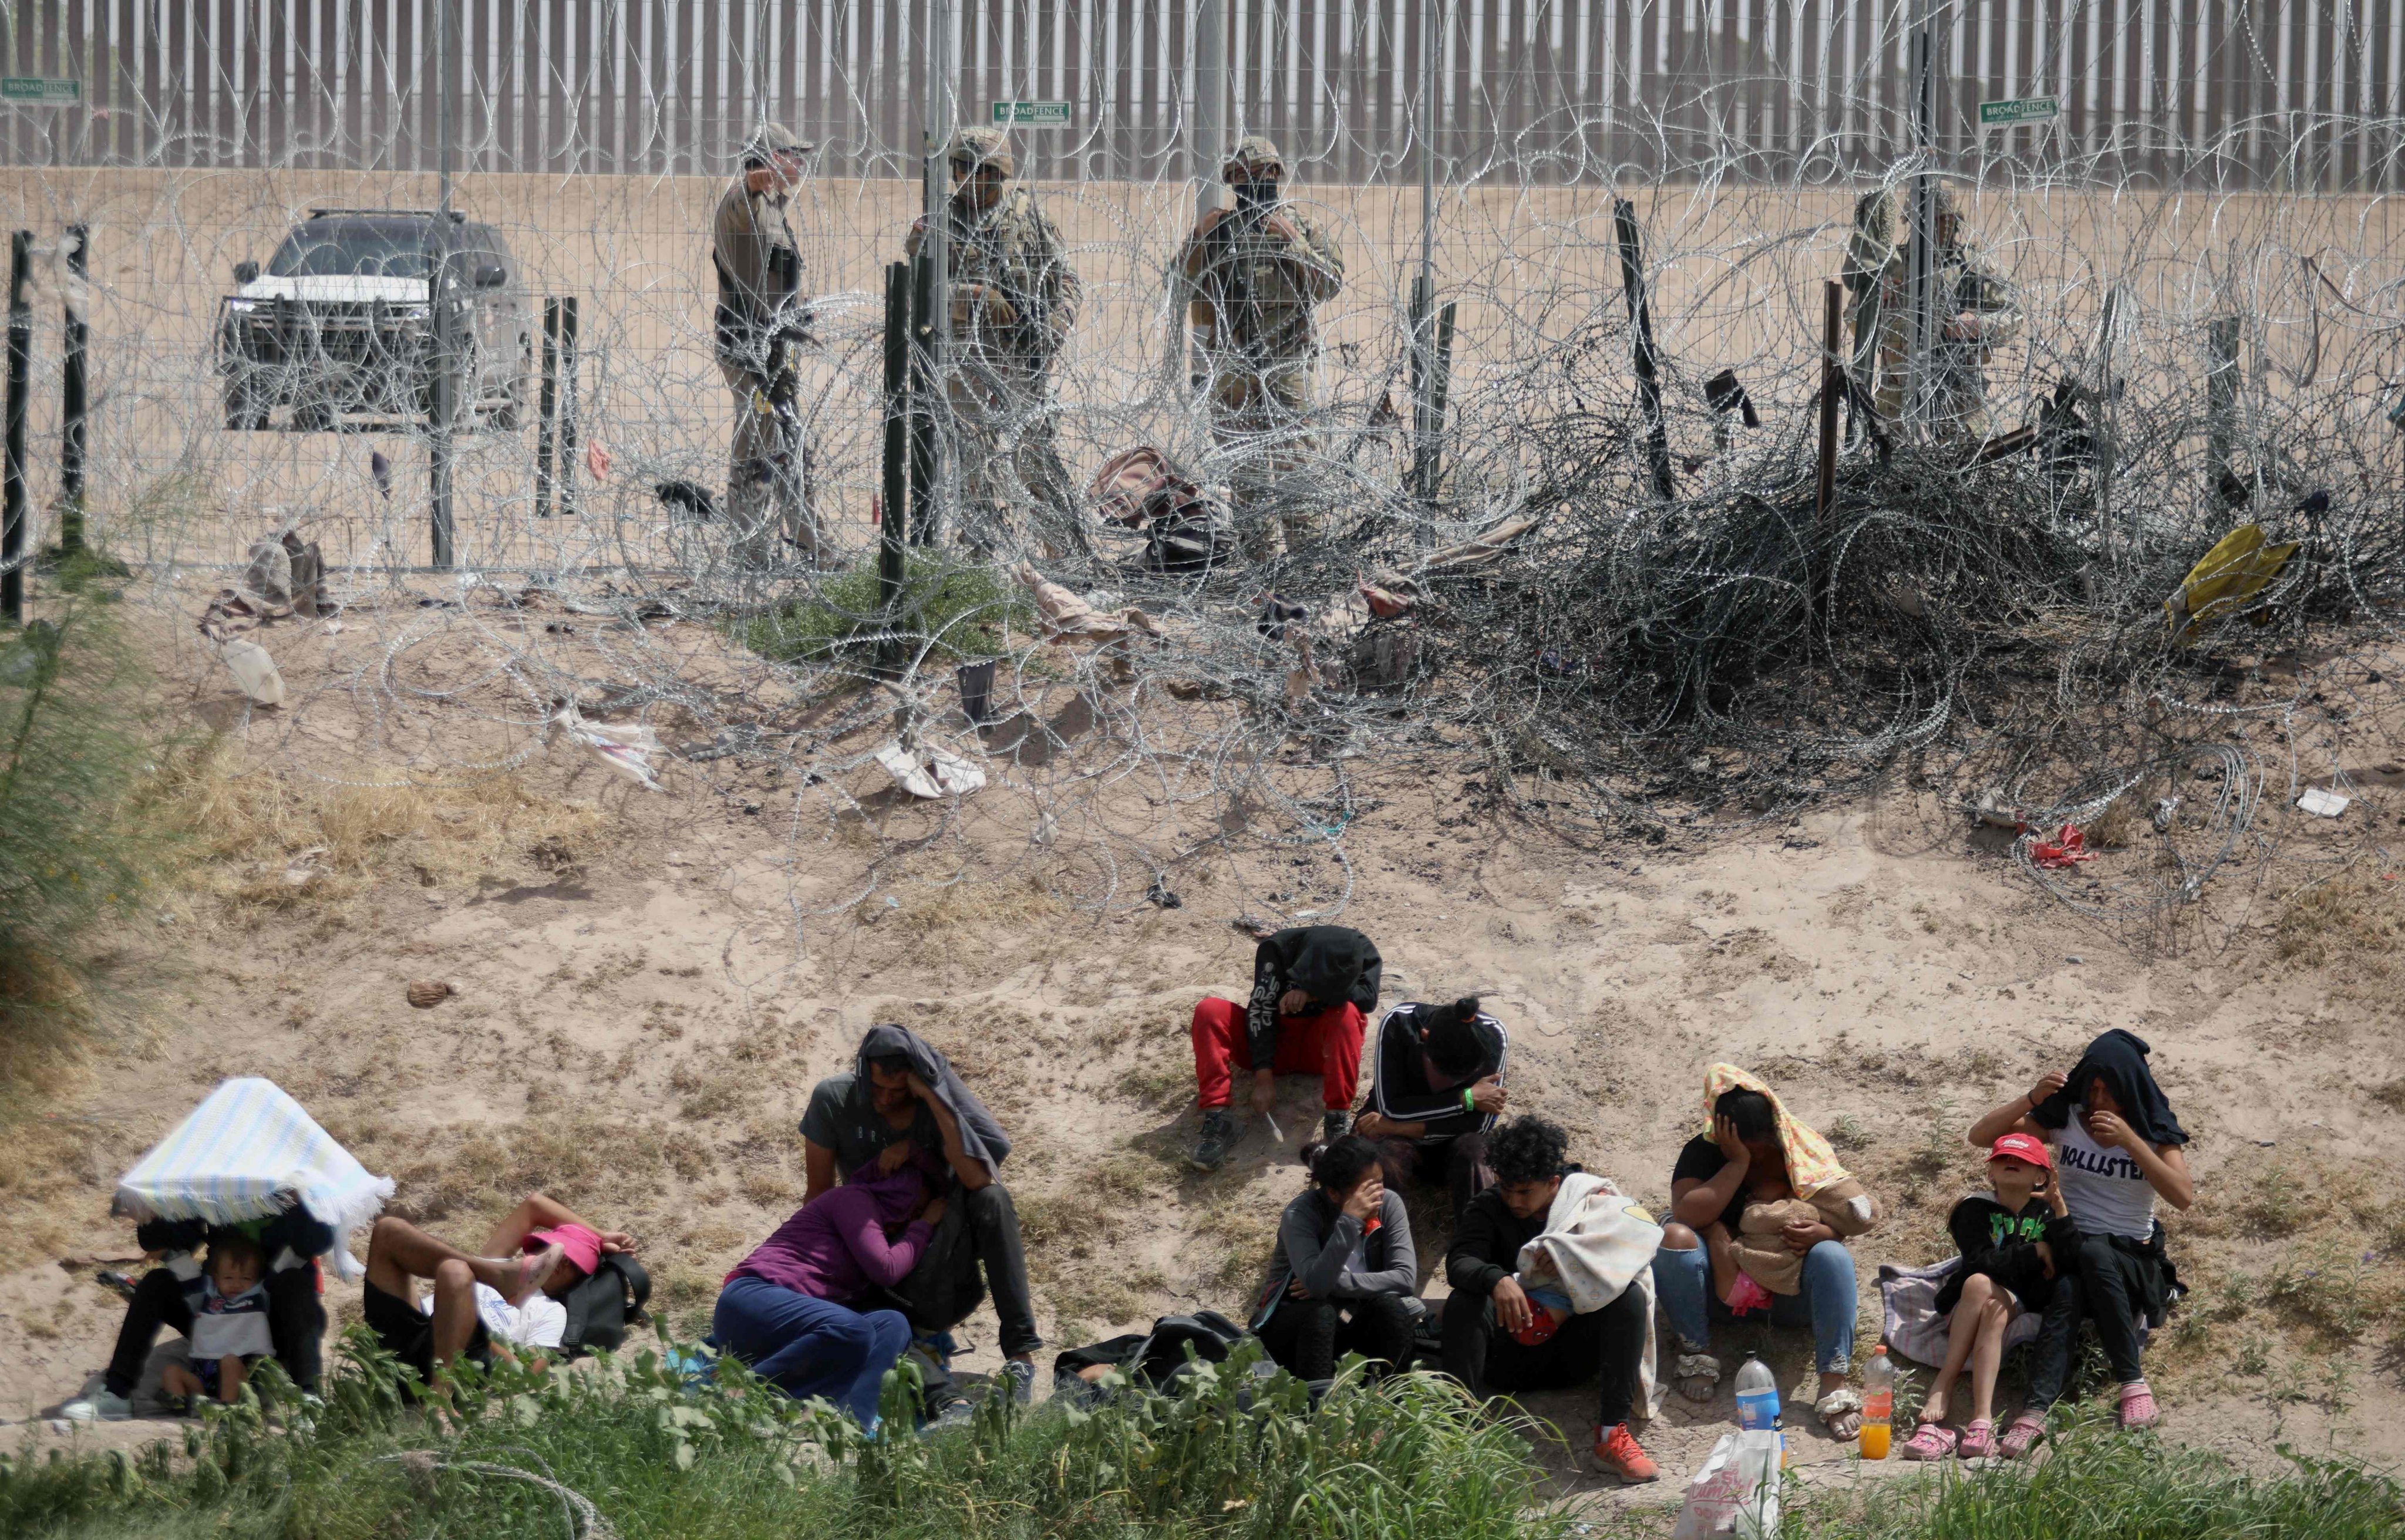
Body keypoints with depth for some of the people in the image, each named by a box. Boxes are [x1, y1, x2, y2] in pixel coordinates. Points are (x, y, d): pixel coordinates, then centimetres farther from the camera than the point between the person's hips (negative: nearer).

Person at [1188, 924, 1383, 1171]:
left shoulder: (1363, 953, -17)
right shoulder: (1277, 949, -19)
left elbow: (1369, 998, -32)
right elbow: (1260, 1012, -21)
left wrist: (1311, 993, -36)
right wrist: (1264, 1075, -29)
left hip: (1321, 1048, -1)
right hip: (1275, 1046, 1)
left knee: (1346, 1013, -33)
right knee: (1209, 1011, -23)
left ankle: (1338, 1119, -33)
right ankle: (1216, 1121, -30)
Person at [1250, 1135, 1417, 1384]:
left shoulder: (1389, 1204, -10)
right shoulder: (1300, 1214, -20)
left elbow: (1406, 1278, -17)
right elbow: (1316, 1284, -36)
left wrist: (1337, 1283, -24)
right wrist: (1350, 1221, -39)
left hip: (1353, 1320, 3)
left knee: (1390, 1306, -27)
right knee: (1323, 1314, -35)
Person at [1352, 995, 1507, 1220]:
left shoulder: (1492, 1035, -19)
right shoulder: (1398, 1024, -23)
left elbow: (1481, 1123, -20)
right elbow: (1390, 1109, -23)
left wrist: (1401, 1128, -27)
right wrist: (1466, 1099, -24)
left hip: (1454, 1137, 1)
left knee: (1472, 1151, -33)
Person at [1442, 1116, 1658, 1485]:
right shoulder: (1488, 1209, 3)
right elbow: (1459, 1263, -16)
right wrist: (1496, 1280, -37)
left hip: (1570, 1355, 0)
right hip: (1509, 1355, 0)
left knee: (1631, 1298, -24)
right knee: (1463, 1302, -28)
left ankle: (1612, 1434, -35)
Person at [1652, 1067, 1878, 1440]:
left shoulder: (1808, 1153, 0)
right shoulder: (1703, 1153, -5)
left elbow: (1847, 1221, -4)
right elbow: (1688, 1215, -22)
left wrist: (1820, 1233, -27)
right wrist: (1738, 1164, -24)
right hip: (1725, 1283, 0)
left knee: (1832, 1256, -32)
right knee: (1673, 1237, -28)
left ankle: (1834, 1384, -39)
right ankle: (1696, 1353, -17)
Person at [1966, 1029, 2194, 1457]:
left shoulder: (2154, 1130, 1)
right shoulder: (2065, 1118, 5)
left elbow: (2184, 1196, -15)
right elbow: (1980, 1136, 2)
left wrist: (2129, 1140, -21)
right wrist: (2032, 1100, -13)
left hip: (2132, 1259, -1)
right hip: (2068, 1251, 1)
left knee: (2094, 1253, -37)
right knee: (2067, 1296, -35)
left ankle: (2133, 1380, -35)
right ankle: (2037, 1409, -53)